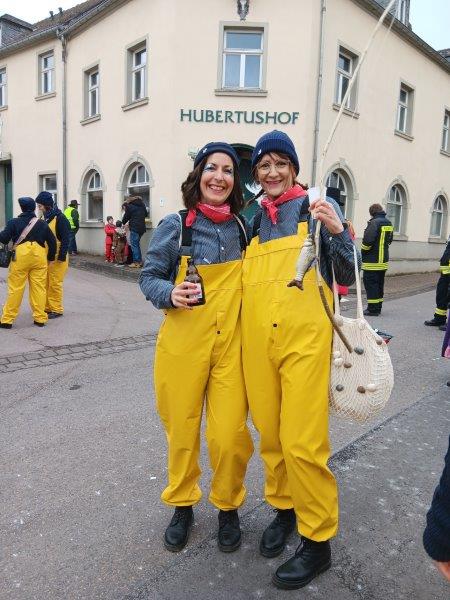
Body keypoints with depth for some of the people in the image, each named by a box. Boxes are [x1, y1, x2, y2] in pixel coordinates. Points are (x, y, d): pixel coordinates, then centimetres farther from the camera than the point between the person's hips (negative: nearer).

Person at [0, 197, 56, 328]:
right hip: (39, 257, 2)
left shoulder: (14, 222, 4)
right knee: (39, 288, 5)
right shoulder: (42, 224, 12)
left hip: (20, 256, -2)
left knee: (15, 288, 2)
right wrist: (50, 257, 23)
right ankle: (40, 318, 9)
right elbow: (52, 242, 13)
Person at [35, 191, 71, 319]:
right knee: (45, 283, 11)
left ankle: (57, 309, 8)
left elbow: (65, 239, -16)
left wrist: (62, 256, -19)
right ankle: (47, 307, 21)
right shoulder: (44, 218, 11)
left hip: (56, 257, -8)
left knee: (55, 284, -2)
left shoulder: (60, 218, -13)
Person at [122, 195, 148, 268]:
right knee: (137, 244, 15)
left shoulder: (129, 206, -3)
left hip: (134, 228, -7)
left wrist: (123, 222, 23)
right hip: (142, 228, 7)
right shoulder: (142, 205, 13)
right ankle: (140, 261, 14)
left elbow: (126, 217, 4)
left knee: (134, 245, -3)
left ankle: (136, 262, -5)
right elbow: (146, 214, 23)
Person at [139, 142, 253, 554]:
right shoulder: (175, 226, -2)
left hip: (231, 342, 1)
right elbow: (149, 277, 2)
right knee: (182, 430, 10)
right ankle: (182, 505, 37)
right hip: (184, 341, -1)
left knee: (230, 435, -2)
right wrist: (170, 293, -17)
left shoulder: (244, 226, 5)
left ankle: (228, 507, 28)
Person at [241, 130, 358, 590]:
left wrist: (337, 233, -16)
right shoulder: (253, 220, 14)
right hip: (258, 340, 5)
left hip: (304, 338, -4)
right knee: (269, 435, 13)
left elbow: (348, 277, 0)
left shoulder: (318, 208, 2)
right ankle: (283, 508, 38)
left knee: (302, 442, -4)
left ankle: (318, 539, 18)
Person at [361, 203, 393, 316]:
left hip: (372, 261, -8)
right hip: (384, 260, 8)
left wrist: (362, 252, -7)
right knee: (379, 284, 15)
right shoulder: (389, 223, 11)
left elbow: (367, 240, -22)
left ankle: (372, 309, -2)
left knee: (371, 284, -3)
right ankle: (378, 307, 22)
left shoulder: (374, 222, -16)